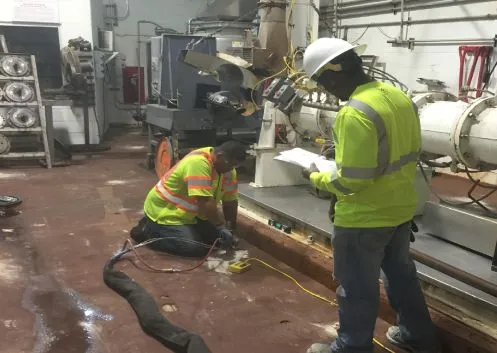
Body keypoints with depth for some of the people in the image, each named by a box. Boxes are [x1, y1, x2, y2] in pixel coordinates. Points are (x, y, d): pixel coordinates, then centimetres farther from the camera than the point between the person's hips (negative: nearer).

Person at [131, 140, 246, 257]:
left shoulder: (227, 168, -3)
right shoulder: (198, 163, -31)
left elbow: (230, 201, 2)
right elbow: (205, 203, -35)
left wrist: (231, 229, -3)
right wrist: (222, 226, -26)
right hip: (165, 212, -9)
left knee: (216, 236, 6)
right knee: (195, 248, -21)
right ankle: (148, 231, 0)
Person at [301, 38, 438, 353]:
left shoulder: (354, 114, -28)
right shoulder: (399, 97, 0)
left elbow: (350, 182, -26)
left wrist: (317, 177, -9)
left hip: (365, 219, -8)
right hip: (401, 208, 9)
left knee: (358, 286, 11)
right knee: (401, 272, 26)